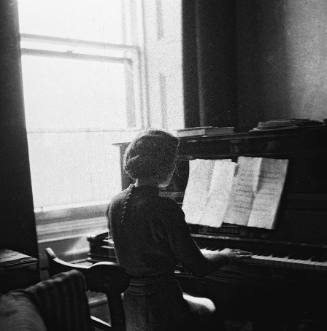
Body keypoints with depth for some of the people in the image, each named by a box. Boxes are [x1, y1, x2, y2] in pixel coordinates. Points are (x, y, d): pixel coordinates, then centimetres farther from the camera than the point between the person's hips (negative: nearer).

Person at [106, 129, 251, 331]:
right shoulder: (165, 208, -23)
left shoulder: (115, 204, -1)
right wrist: (225, 255, 3)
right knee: (211, 309, 24)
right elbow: (199, 267, -18)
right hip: (159, 310, -7)